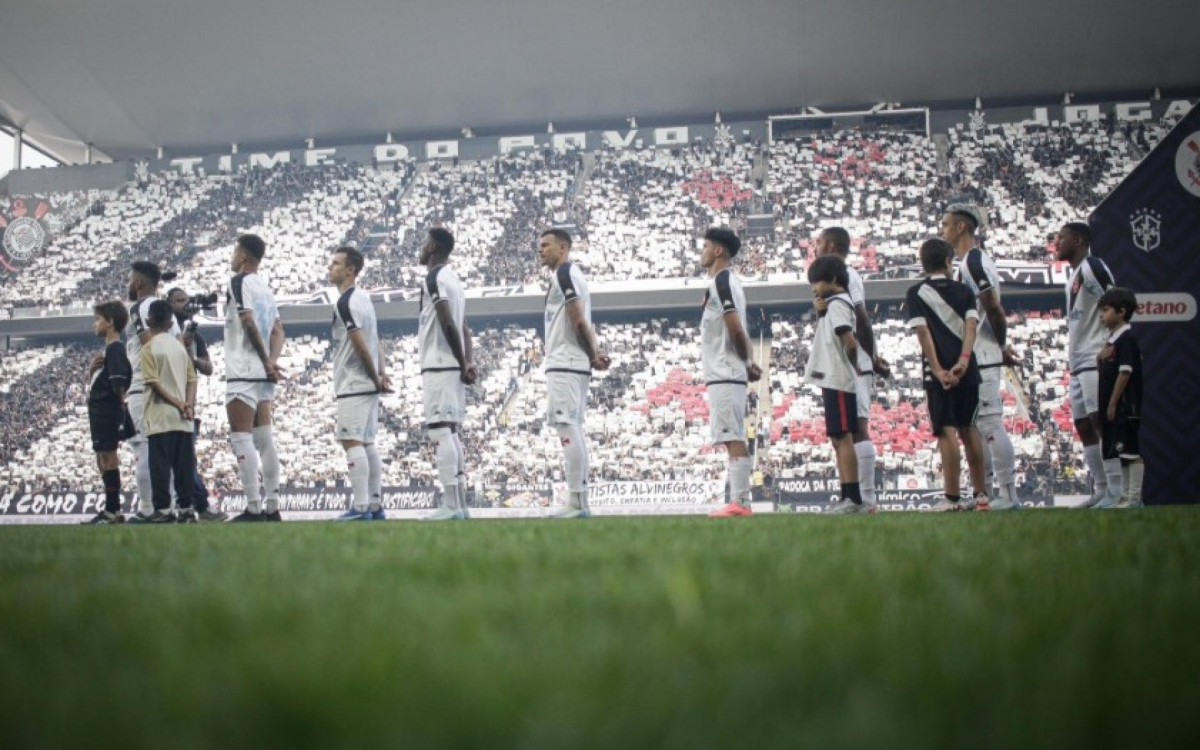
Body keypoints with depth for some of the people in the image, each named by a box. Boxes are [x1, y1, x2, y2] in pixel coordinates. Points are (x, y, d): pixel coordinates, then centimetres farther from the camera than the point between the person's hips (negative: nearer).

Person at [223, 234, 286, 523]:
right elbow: (277, 330, 12)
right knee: (264, 438, 10)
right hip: (264, 376, 8)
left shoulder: (239, 282, -7)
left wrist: (266, 361, -14)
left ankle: (253, 509, -13)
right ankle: (272, 507, 11)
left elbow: (249, 322, -17)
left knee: (241, 438, -8)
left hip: (243, 372, -8)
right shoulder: (266, 289, 18)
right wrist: (272, 361, -2)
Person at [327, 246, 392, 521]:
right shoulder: (363, 298, 17)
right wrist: (381, 374, 9)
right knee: (367, 443, 11)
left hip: (353, 385, -9)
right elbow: (375, 343, 17)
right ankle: (375, 506, 12)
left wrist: (375, 378, -11)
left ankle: (361, 508, -15)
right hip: (369, 385, 9)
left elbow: (361, 345, -18)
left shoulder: (345, 302, -13)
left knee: (352, 442, -11)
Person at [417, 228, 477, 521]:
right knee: (451, 433, 11)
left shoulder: (434, 278, -10)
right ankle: (459, 503, 12)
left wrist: (463, 365, -14)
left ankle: (451, 505, -14)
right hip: (453, 367, 9)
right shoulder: (453, 279, 19)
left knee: (440, 431, -11)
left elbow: (448, 324, -18)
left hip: (438, 366, -9)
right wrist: (468, 361, 7)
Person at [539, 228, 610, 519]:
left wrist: (593, 354, -7)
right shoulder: (571, 275, 23)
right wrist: (596, 352, 6)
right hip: (576, 364, 10)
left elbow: (579, 321, -15)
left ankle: (576, 503, -14)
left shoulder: (564, 273, -9)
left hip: (564, 364, -10)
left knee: (567, 429, -12)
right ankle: (579, 502, 12)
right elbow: (582, 323, 20)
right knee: (573, 430, 11)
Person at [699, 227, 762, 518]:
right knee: (733, 439, 10)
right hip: (727, 374, 10)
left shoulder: (720, 281, -12)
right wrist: (748, 362, 11)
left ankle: (740, 502, -12)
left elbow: (735, 329, -18)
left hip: (724, 375, -10)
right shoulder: (727, 281, 20)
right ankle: (740, 502, 11)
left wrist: (745, 362, -5)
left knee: (733, 439, -11)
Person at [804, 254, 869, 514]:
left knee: (842, 437, -10)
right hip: (834, 381, 10)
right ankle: (848, 498, 14)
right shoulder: (836, 303, 18)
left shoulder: (836, 303, -11)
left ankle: (852, 498, -11)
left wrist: (853, 366, -6)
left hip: (837, 381, -10)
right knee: (839, 439, 11)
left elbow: (850, 341, -21)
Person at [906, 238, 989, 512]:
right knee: (968, 429, 14)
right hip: (966, 370, 4)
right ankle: (980, 495, 19)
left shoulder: (916, 294, 1)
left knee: (947, 432, -6)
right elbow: (971, 326, -6)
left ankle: (953, 498, -9)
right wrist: (963, 361, -15)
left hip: (938, 372, -4)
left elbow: (923, 332, -9)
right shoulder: (964, 291, 9)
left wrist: (938, 370, -13)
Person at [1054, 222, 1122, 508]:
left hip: (1096, 359, -10)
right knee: (1084, 426, 8)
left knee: (1101, 420, -13)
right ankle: (1100, 490, 12)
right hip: (1078, 363, 10)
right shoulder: (1074, 275, 21)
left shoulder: (1092, 267, -9)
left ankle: (1116, 492, -14)